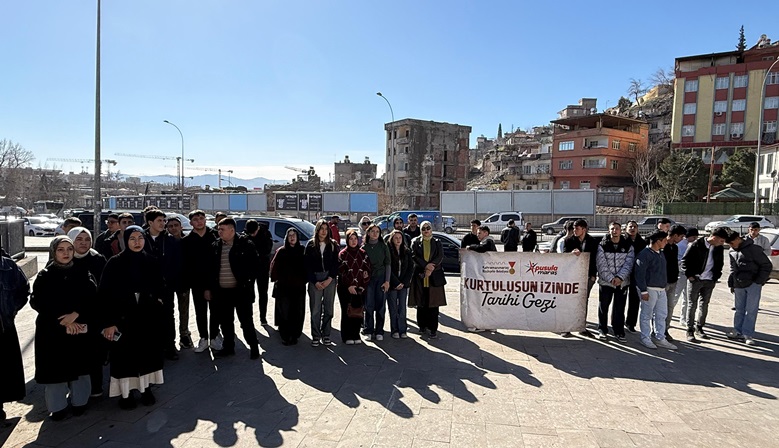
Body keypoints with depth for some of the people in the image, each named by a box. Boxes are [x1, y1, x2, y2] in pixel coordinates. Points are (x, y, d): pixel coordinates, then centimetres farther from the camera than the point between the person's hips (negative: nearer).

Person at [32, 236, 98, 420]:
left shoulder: (82, 273, 2)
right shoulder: (44, 276, 1)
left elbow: (92, 298, -4)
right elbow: (37, 302, -5)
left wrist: (75, 314, -18)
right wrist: (62, 320, -12)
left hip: (79, 329, 0)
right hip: (51, 330, 0)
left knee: (78, 365, 7)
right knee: (55, 367, 4)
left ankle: (79, 401, 24)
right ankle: (58, 406, 19)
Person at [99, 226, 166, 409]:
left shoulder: (151, 262, 2)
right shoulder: (115, 263, -7)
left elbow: (160, 286, 12)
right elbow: (105, 294, -9)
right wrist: (108, 322, -14)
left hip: (148, 318, 3)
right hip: (123, 317, -3)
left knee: (147, 352, 11)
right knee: (125, 354, 4)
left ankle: (146, 388, 26)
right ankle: (125, 392, 19)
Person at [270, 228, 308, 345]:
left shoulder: (302, 251, 5)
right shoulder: (281, 251, 2)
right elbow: (274, 267, 2)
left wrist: (304, 280, 3)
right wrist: (277, 280, -3)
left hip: (299, 287, 1)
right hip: (283, 287, -1)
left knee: (297, 312, 3)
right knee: (284, 311, -1)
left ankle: (294, 335, 14)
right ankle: (285, 336, 7)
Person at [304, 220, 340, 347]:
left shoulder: (333, 245, 6)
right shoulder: (311, 245, 4)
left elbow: (336, 264, 3)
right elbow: (307, 265, 1)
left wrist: (329, 279, -8)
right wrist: (315, 282, -6)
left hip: (330, 278, 1)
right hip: (314, 280, -1)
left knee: (328, 308, 4)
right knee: (315, 309, -2)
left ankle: (326, 335, 14)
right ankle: (315, 336, 7)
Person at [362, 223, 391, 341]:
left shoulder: (384, 247, 5)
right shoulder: (364, 247, 5)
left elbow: (388, 264, 5)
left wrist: (387, 281, -3)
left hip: (381, 278, 0)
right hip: (368, 278, 0)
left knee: (380, 306, 1)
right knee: (369, 306, -1)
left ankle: (379, 332, 9)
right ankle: (369, 331, 8)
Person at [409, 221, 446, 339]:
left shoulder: (437, 242, 11)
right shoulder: (415, 242, 9)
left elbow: (440, 257, -1)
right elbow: (414, 256, -5)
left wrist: (431, 268, -15)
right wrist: (426, 266, -17)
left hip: (434, 276, 0)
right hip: (419, 276, 0)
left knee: (433, 303, -2)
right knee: (421, 303, 6)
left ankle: (433, 329, 3)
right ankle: (422, 326, 20)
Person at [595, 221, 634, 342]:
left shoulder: (628, 246, 2)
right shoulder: (602, 245, -3)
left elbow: (628, 264, -4)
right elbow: (601, 265, -8)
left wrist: (620, 277, -17)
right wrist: (610, 279, -17)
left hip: (623, 282, 1)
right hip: (605, 282, -1)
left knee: (619, 308, 9)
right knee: (603, 307, 8)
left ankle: (619, 331, 21)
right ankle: (602, 330, 21)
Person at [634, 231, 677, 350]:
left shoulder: (660, 254, 13)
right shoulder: (645, 254, -15)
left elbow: (662, 272, 20)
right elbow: (639, 274, -17)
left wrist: (664, 285, 15)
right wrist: (643, 291, -19)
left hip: (661, 289, 9)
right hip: (649, 289, -9)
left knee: (661, 315, 13)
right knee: (647, 315, 2)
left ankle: (660, 339, 23)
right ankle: (645, 338, 13)